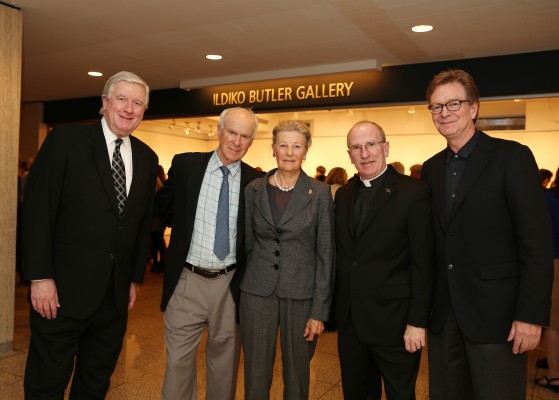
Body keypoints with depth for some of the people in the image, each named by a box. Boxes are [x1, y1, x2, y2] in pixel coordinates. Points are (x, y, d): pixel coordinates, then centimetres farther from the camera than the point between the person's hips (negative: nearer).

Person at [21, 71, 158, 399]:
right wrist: (40, 277, -14)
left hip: (116, 294, 5)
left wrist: (136, 277, 12)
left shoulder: (147, 158, 8)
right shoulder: (66, 140, -6)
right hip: (64, 290, -4)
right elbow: (37, 209, -10)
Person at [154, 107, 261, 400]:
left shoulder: (255, 181, -2)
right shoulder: (185, 165, -2)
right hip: (187, 282, 0)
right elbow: (158, 207, 10)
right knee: (178, 362, 10)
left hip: (230, 285, 1)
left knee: (225, 363, 17)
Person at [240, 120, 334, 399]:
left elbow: (325, 254, -4)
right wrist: (239, 286, 8)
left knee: (297, 374, 13)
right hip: (257, 292, 2)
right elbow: (246, 243, 9)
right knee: (256, 373, 11)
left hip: (301, 294, -1)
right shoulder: (254, 189, 3)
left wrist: (320, 311, -6)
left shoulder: (320, 193, -4)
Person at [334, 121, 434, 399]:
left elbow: (423, 264, -12)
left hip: (394, 321, -5)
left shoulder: (413, 193, -10)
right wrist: (338, 309, 8)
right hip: (350, 321, 5)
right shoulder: (343, 194, 8)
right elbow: (342, 255, 10)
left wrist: (417, 322, -14)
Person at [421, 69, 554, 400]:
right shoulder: (431, 168, 10)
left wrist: (531, 315, -16)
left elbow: (537, 242, -12)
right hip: (443, 314, 6)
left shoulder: (512, 157, -8)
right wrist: (425, 306, 9)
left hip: (496, 313, -5)